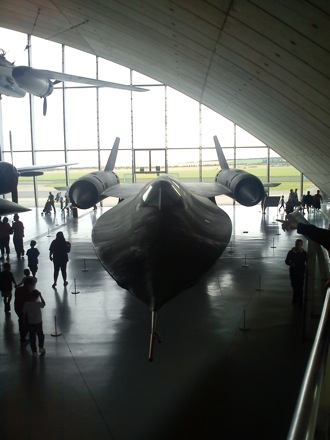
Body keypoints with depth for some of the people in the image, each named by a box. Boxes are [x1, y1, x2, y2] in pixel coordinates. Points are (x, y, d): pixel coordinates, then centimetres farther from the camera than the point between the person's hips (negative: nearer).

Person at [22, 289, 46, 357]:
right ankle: (41, 348, 29)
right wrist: (41, 296, 2)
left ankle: (34, 352, 17)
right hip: (38, 323, -2)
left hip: (30, 323, 2)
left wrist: (24, 322, 10)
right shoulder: (38, 304, -19)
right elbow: (44, 304, 3)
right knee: (40, 335, 22)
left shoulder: (26, 304, -12)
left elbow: (24, 314, -4)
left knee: (32, 337, 12)